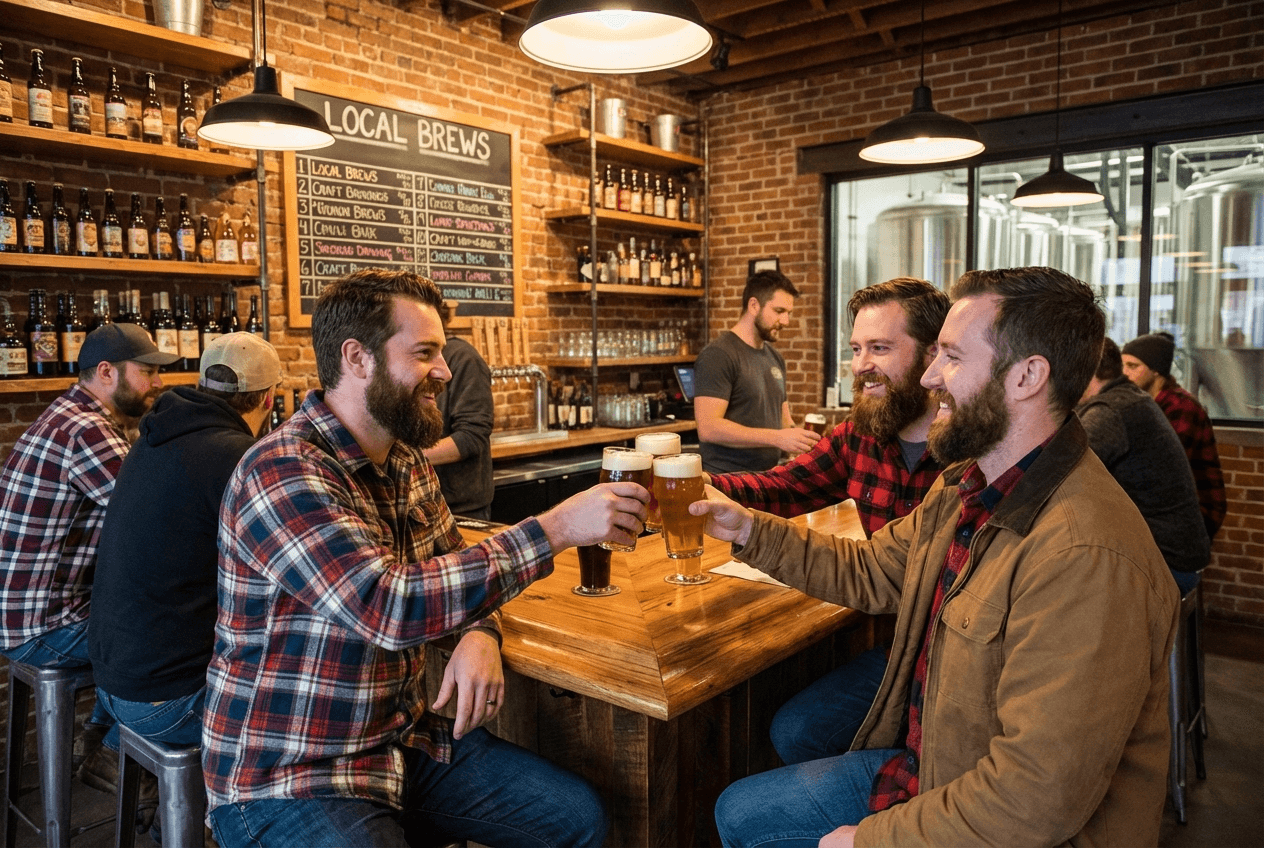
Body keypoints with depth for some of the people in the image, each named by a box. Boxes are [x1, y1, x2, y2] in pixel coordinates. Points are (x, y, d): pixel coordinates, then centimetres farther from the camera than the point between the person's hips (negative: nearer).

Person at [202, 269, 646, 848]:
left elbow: (451, 567, 16)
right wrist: (555, 530, -32)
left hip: (405, 739, 8)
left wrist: (480, 635, -8)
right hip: (287, 779, -7)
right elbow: (385, 605, -33)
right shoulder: (282, 472, -22)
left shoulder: (406, 461, 5)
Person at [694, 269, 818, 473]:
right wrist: (777, 438, -24)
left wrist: (798, 438, -3)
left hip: (770, 479, 8)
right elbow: (708, 428, -22)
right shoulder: (718, 356, -13)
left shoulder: (775, 358, 12)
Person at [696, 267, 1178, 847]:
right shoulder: (964, 488, 0)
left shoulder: (1085, 559, -32)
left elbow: (1040, 798, -31)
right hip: (923, 766, 8)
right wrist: (750, 531, 5)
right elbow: (872, 572, 14)